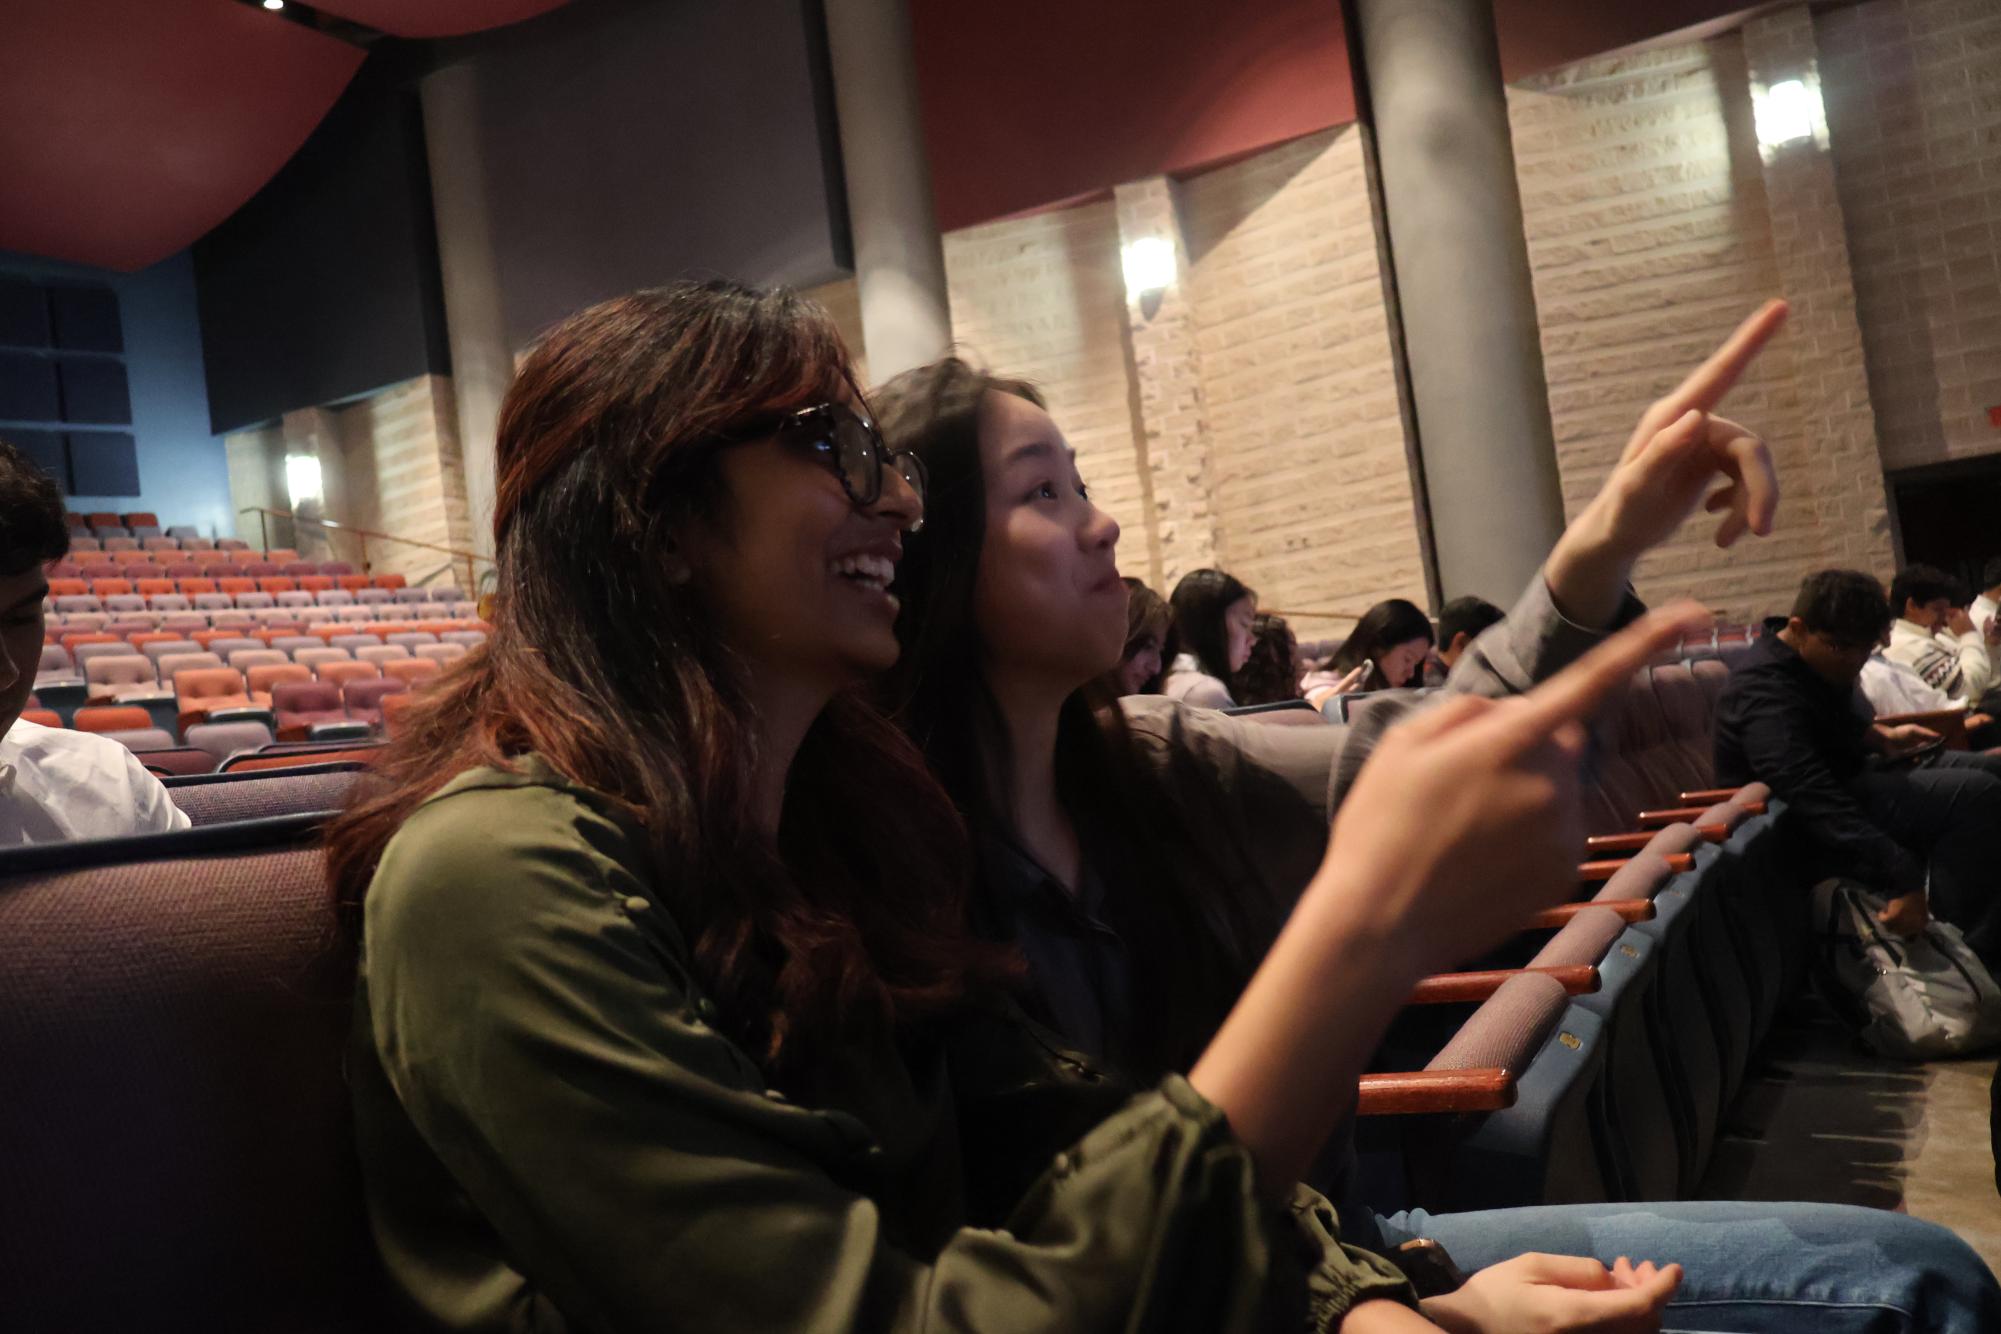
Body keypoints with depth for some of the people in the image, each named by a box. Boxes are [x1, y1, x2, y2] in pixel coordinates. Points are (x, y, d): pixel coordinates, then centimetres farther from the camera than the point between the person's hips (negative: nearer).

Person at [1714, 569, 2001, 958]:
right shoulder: (1769, 692, -30)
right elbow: (1819, 805, -41)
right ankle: (1967, 947, -14)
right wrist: (1902, 880, -46)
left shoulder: (1821, 661, 3)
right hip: (1808, 834, -11)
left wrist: (1883, 739, 9)